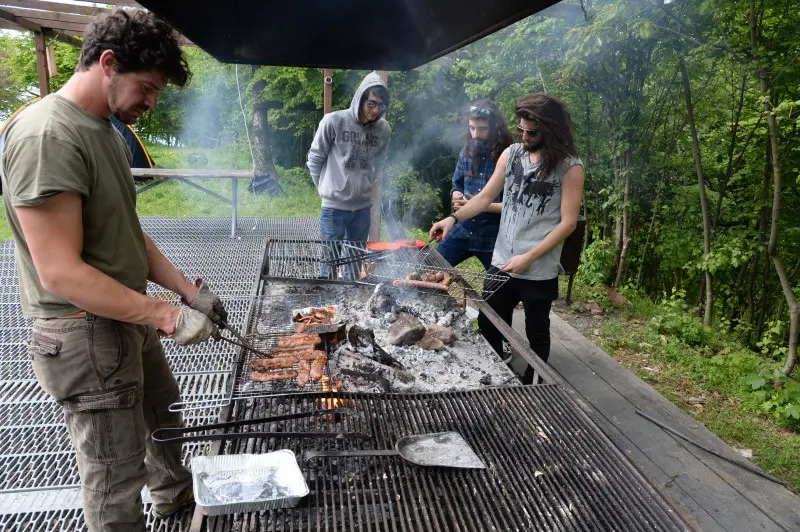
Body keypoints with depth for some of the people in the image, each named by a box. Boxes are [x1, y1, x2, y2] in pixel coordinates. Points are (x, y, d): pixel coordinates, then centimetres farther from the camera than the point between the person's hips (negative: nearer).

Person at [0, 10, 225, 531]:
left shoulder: (107, 131, 7)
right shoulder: (46, 136, -24)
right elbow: (60, 273, -27)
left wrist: (188, 290, 3)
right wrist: (169, 317, -25)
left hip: (131, 316, 10)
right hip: (86, 335, -10)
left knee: (163, 414, 29)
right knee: (116, 479, 4)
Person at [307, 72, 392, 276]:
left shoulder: (384, 129, -1)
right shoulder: (333, 121, -12)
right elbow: (315, 158, -1)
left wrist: (364, 185, 10)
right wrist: (326, 187, 6)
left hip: (363, 207, 4)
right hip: (334, 206, -3)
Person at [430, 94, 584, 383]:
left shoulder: (569, 167, -11)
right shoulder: (511, 153, 2)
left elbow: (568, 222, -12)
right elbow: (485, 197, 8)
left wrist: (528, 257, -18)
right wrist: (453, 218, -7)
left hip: (539, 272, -4)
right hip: (501, 262, 5)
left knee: (536, 333, 14)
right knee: (487, 326, 14)